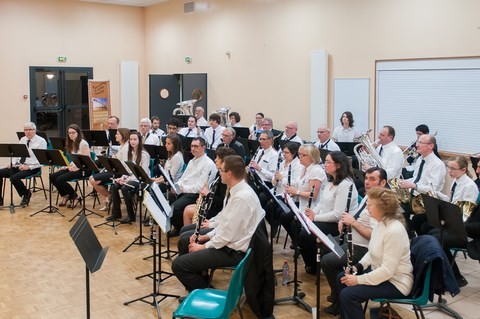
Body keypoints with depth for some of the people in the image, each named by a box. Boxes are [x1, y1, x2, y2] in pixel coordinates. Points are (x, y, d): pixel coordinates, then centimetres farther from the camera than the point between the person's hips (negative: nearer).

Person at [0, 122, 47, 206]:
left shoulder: (41, 141, -7)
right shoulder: (22, 140, 15)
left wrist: (29, 167, -23)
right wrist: (13, 163, -3)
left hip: (32, 168, -7)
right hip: (18, 166, 7)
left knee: (14, 178, -30)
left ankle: (26, 194, -2)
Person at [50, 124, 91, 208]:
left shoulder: (83, 143, -11)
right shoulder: (71, 144, 14)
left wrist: (76, 168, -23)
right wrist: (68, 166, -3)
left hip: (83, 169, -8)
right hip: (74, 167, 8)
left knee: (60, 179, -24)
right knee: (52, 177, -10)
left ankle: (75, 197, -6)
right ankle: (66, 195, 7)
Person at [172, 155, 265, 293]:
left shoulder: (242, 197, -28)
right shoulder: (237, 190, 4)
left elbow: (228, 235, -25)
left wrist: (204, 246, -13)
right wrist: (207, 236, 5)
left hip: (233, 250, -10)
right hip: (225, 239, 10)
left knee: (178, 265, -14)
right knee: (184, 242, 20)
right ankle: (199, 280, 26)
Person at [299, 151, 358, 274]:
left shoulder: (346, 185, -19)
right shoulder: (330, 182, 13)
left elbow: (337, 215, -23)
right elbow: (321, 204, 16)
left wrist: (315, 217, -17)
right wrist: (311, 214, -4)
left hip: (339, 225, -9)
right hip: (325, 221, 9)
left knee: (305, 235, -22)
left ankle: (313, 267, 4)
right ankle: (310, 263, 9)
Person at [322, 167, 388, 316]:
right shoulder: (368, 197, 8)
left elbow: (374, 236, -29)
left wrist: (353, 222, -25)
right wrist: (345, 220, 0)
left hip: (362, 250, -10)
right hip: (351, 240, 10)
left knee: (326, 261, -17)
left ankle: (340, 301, 3)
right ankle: (337, 293, 27)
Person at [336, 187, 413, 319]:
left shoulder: (394, 231, -28)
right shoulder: (380, 223, 2)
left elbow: (387, 271, -28)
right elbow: (372, 252, 16)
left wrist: (358, 280, -22)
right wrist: (358, 267, 0)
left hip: (396, 282, -10)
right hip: (381, 273, 10)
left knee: (348, 294, -21)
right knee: (341, 278, 12)